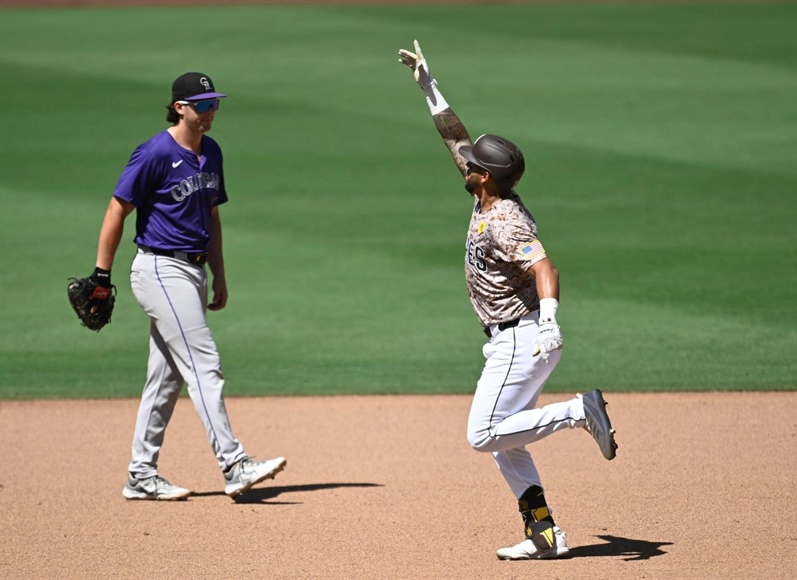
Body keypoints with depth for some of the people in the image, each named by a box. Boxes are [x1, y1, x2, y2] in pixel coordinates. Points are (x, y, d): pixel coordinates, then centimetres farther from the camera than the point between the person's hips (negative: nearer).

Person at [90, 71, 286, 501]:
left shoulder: (210, 153, 12)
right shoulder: (156, 154, -13)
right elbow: (117, 211, -10)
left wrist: (219, 276, 19)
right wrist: (101, 276, -11)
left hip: (193, 271, 9)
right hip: (161, 270, -9)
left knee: (167, 377, 10)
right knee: (203, 365, -14)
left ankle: (142, 477, 15)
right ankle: (234, 467, -19)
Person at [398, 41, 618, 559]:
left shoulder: (502, 222, -20)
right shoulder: (492, 200, 7)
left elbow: (545, 269, -34)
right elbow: (455, 134, 17)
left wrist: (549, 322, -49)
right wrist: (429, 85, 17)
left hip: (521, 339, -10)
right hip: (516, 340, 10)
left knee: (484, 434, -12)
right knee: (503, 443, 9)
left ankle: (580, 411, -11)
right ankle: (544, 535, 7)